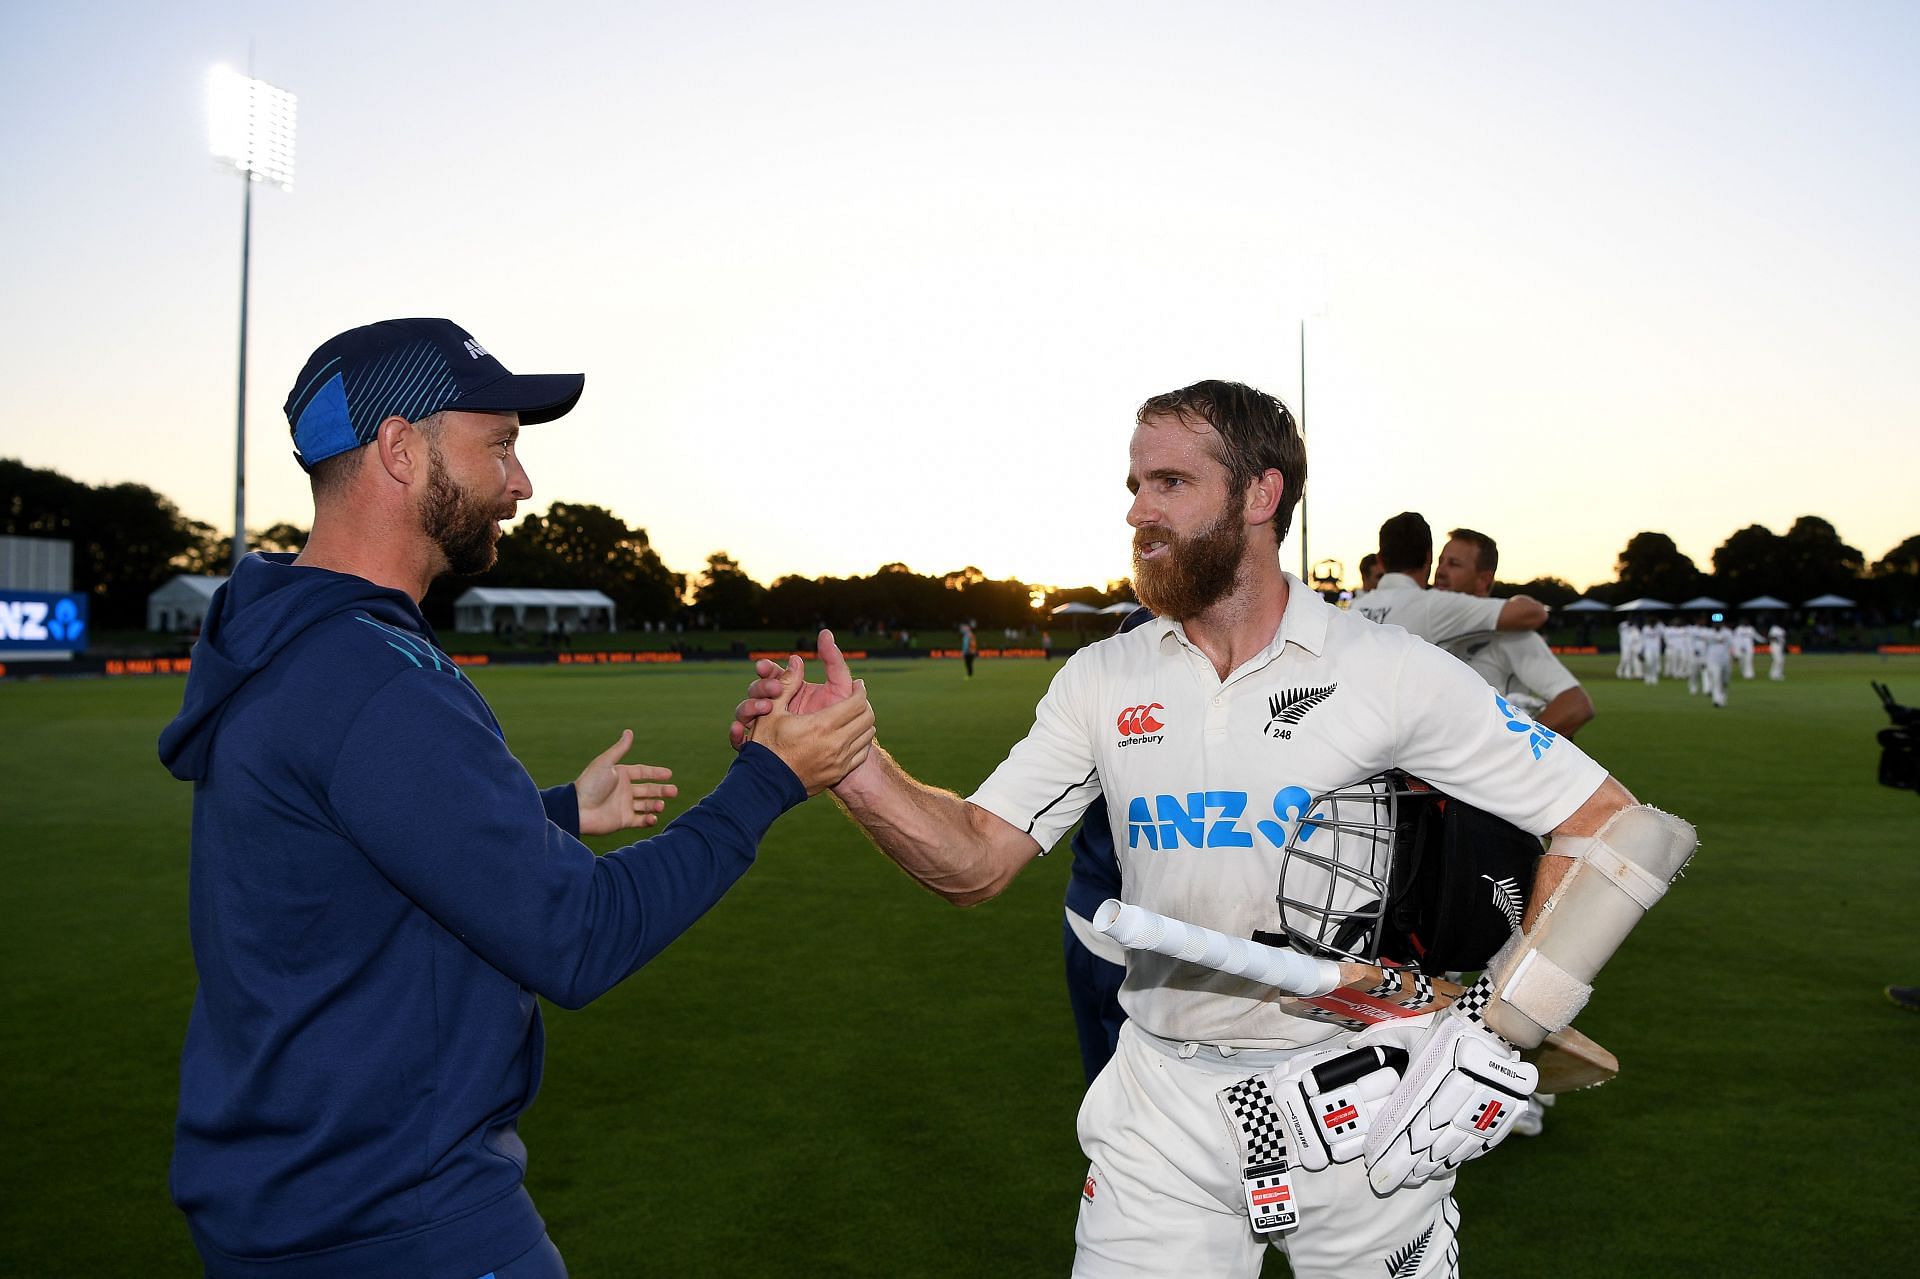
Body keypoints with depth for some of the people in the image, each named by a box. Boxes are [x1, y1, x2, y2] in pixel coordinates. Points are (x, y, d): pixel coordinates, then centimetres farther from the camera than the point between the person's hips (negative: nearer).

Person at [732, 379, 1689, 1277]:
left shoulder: (1390, 672, -10)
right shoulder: (1101, 681, 0)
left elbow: (1612, 829, -7)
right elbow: (976, 861, -3)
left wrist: (1495, 1031, -14)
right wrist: (853, 766, -19)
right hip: (1165, 1105, 2)